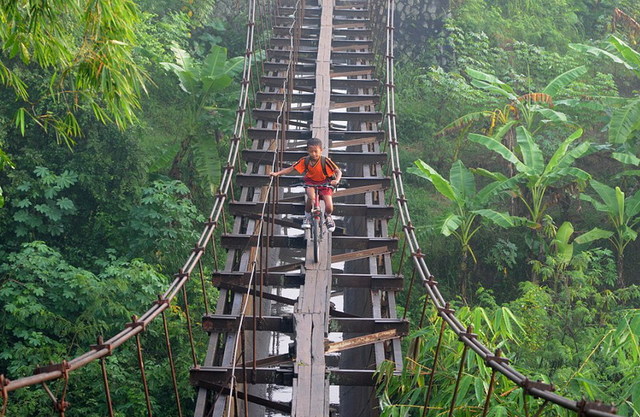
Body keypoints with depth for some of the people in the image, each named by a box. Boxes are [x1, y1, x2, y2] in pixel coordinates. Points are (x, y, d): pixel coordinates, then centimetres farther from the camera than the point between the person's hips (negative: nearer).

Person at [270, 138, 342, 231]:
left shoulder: (325, 161, -22)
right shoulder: (305, 160, -15)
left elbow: (338, 171, -23)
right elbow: (291, 169, -11)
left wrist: (336, 180, -45)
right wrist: (277, 173, -23)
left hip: (324, 183, -1)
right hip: (311, 182, 1)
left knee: (329, 208, -15)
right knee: (311, 197, -34)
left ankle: (328, 217, 25)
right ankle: (307, 216, -5)